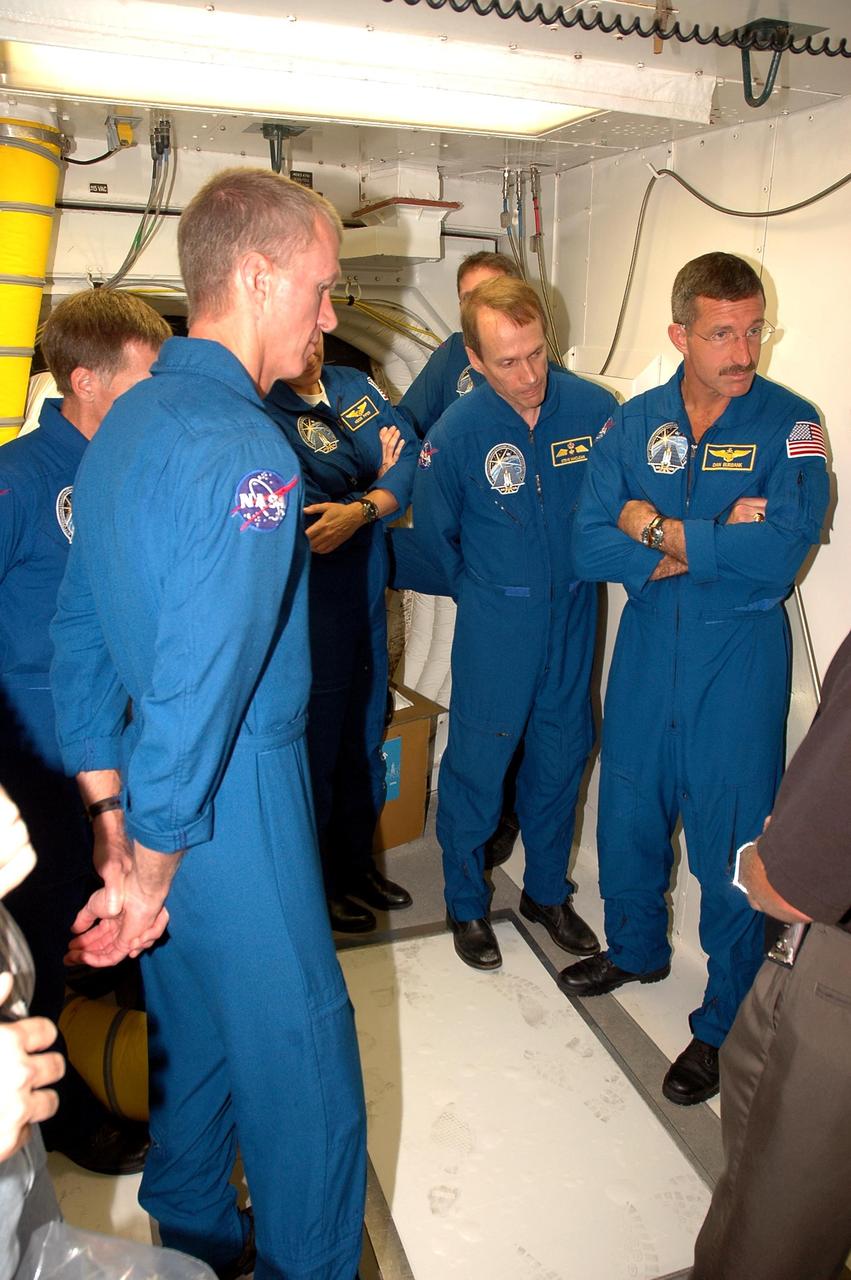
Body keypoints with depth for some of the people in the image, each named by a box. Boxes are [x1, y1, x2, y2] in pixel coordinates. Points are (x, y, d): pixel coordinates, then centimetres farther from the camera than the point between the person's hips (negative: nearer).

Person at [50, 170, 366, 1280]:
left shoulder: (123, 426, 7)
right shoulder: (246, 452, -22)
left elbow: (78, 640, 10)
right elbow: (194, 687, -27)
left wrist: (118, 837, 13)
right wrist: (155, 872, -13)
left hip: (156, 796, 9)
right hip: (236, 811, -9)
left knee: (194, 1032, 26)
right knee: (302, 1064, 10)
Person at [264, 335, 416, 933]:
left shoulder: (355, 384, 7)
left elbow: (411, 455, -3)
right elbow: (307, 517, -22)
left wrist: (361, 508, -20)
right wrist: (382, 477, -10)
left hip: (369, 592, 7)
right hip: (309, 608, -7)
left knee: (366, 734, 18)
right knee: (317, 743, 6)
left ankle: (357, 862, 38)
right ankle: (317, 884, 27)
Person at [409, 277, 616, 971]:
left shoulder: (595, 407, -10)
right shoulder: (456, 432, -13)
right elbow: (435, 535, 2)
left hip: (574, 614, 3)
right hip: (495, 622, -2)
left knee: (561, 755, 14)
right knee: (478, 759, 5)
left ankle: (547, 891, 35)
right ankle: (467, 904, 26)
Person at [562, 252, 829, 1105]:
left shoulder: (789, 424, -9)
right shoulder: (634, 423, 0)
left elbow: (782, 550, -23)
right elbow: (590, 546, -8)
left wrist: (656, 530, -15)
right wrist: (712, 548, -18)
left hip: (739, 662, -3)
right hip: (646, 653, 4)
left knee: (732, 846, 6)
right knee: (628, 815, 18)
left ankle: (724, 1023, 27)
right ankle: (636, 948, 46)